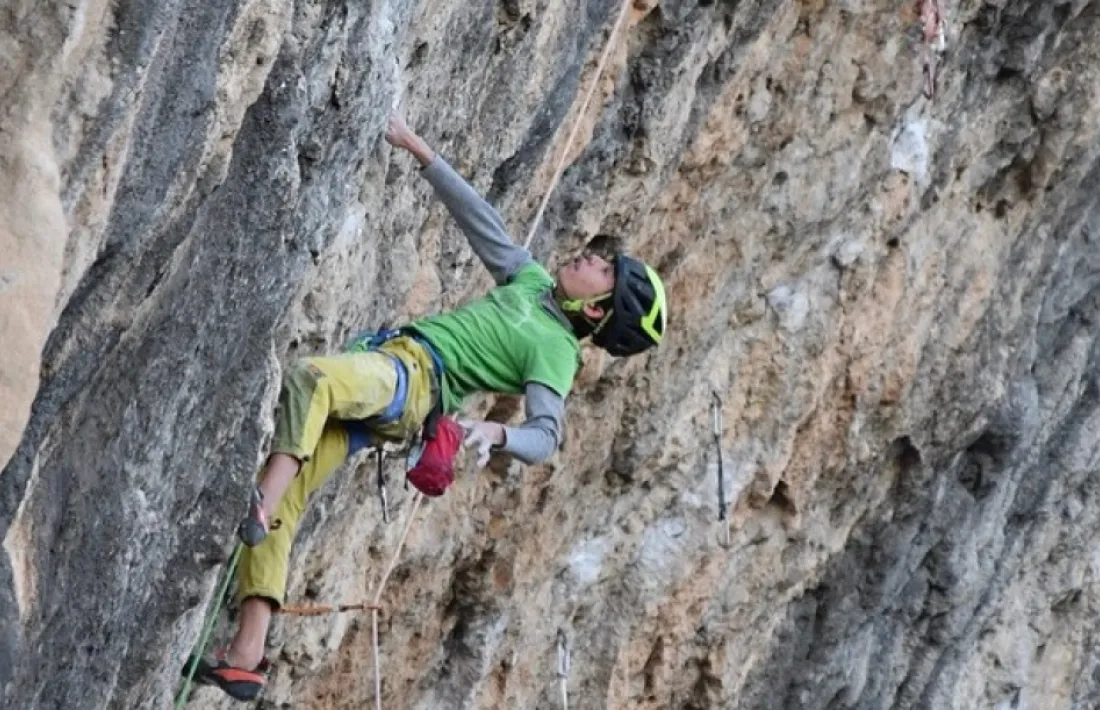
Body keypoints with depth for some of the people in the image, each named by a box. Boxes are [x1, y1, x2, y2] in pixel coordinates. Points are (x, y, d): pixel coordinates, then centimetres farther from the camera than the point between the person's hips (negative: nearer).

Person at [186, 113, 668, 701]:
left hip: (412, 378, -8)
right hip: (377, 372, 8)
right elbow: (479, 219, 25)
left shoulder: (556, 352, -3)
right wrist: (420, 152, 23)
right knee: (284, 498, -7)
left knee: (305, 378, -38)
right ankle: (246, 657, -12)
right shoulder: (533, 283, 21)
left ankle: (256, 511, -47)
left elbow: (545, 437, -14)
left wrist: (495, 434, -34)